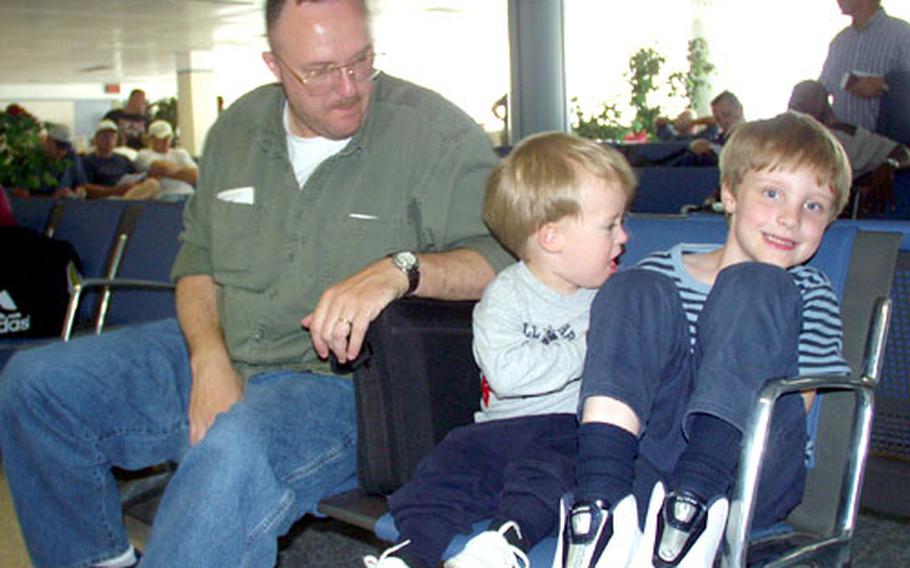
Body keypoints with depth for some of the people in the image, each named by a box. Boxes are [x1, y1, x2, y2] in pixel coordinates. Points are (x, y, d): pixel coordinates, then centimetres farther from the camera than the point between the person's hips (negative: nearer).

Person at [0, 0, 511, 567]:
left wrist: (399, 270, -32)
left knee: (235, 449, -39)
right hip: (216, 355, 7)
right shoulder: (239, 129, 9)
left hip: (336, 377, -6)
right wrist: (210, 360, -5)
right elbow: (198, 259, 13)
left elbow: (504, 254, -15)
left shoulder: (437, 133, -8)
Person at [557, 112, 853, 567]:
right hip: (647, 467, 2)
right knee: (635, 289, -12)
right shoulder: (661, 271, 16)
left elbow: (791, 410, 5)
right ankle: (601, 501, -34)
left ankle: (694, 501, -35)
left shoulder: (810, 295, 13)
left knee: (756, 288, -16)